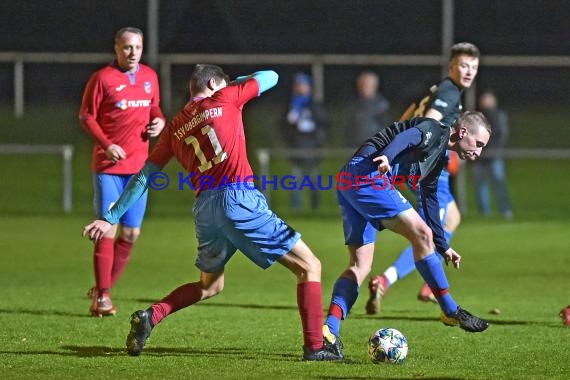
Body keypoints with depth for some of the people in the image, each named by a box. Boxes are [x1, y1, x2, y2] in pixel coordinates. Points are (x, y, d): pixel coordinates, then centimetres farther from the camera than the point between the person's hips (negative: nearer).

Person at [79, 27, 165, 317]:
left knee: (130, 234, 5)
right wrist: (106, 145, -18)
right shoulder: (102, 78, -6)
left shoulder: (149, 76, 9)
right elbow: (86, 117, -5)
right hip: (108, 165, -5)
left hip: (138, 165, 5)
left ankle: (102, 290, 18)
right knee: (107, 230, -8)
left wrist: (159, 121, -1)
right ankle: (102, 296, -2)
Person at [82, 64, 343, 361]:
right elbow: (270, 77, 18)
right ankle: (314, 347, -8)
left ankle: (150, 316, 9)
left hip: (204, 208, 6)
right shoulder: (224, 98, 6)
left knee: (210, 286, 28)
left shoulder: (175, 128, 18)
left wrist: (111, 218, 20)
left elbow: (144, 176, 17)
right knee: (309, 267, 2)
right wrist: (238, 82, 36)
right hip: (239, 198, -6)